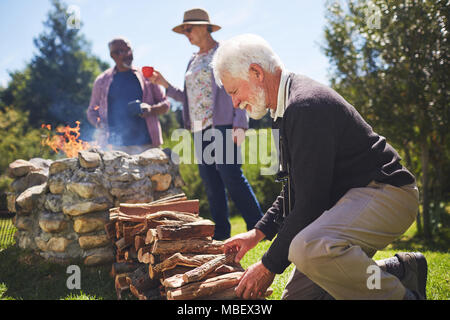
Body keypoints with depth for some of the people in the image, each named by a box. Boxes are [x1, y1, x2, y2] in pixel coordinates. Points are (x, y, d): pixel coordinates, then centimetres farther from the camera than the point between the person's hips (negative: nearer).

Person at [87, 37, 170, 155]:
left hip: (146, 144, 0)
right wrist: (99, 124, -2)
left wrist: (151, 110, -7)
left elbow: (165, 104, 14)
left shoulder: (146, 76, 11)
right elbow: (92, 111, 20)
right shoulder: (102, 81, 13)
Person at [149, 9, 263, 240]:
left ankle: (257, 228, -3)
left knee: (231, 177, -12)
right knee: (211, 184, 6)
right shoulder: (193, 61, 20)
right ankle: (221, 235, 12)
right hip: (199, 129, 7)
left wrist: (240, 124, -16)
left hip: (221, 125, -7)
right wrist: (165, 85, 13)